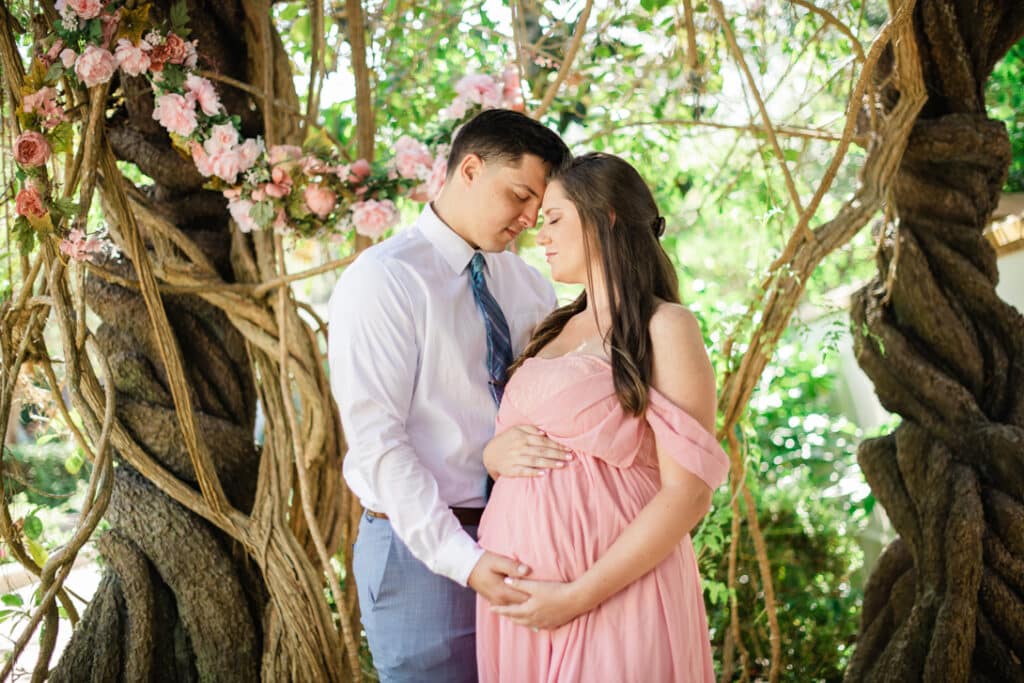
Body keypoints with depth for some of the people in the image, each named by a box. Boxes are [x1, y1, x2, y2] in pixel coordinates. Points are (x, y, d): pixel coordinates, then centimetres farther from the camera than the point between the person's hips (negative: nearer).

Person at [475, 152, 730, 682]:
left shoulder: (665, 329, -7)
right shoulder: (555, 330, 15)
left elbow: (688, 495, -14)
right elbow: (505, 442, 23)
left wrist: (579, 596, -18)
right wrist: (497, 453, -1)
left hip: (610, 594, -7)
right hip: (518, 596, 7)